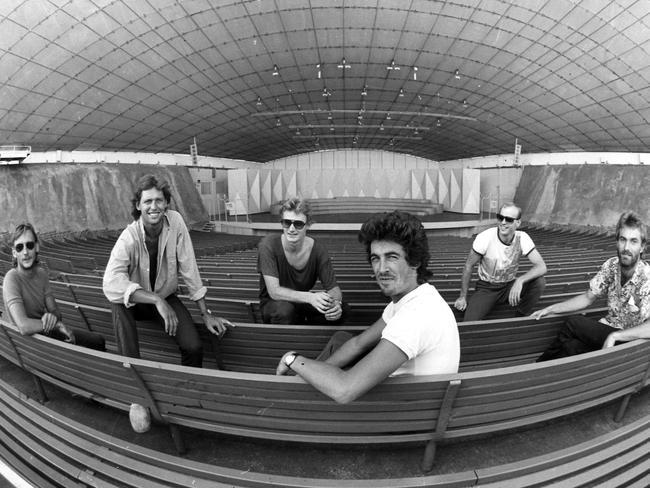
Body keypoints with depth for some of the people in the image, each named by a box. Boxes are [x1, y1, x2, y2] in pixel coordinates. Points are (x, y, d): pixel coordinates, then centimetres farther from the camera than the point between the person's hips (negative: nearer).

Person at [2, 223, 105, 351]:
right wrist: (57, 324, -21)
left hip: (44, 331, 7)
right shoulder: (12, 278, -24)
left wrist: (52, 316, -23)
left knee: (99, 341, 5)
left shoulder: (41, 273, -1)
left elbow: (55, 311, 0)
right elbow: (24, 327, -35)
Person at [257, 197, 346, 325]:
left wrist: (336, 303, -37)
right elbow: (274, 291, -28)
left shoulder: (317, 250, -14)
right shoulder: (268, 245, -22)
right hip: (273, 304, -3)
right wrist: (310, 297, -44)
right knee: (284, 309, -37)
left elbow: (333, 288, -12)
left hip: (302, 303, 3)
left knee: (341, 309, -19)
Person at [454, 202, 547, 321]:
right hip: (486, 288, -3)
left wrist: (520, 280, -40)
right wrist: (462, 297, -7)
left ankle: (520, 319, -5)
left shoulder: (522, 238, -15)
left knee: (540, 281, -23)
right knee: (469, 323, -26)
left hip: (510, 286, 3)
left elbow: (542, 267, -20)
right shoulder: (485, 237, -21)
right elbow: (469, 266, -10)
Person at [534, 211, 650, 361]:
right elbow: (588, 298, 3)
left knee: (573, 323, -23)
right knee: (572, 346, -26)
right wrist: (550, 309, -5)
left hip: (631, 341, -4)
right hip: (608, 329, 4)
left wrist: (614, 336, -36)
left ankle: (541, 364, -4)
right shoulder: (611, 266, -5)